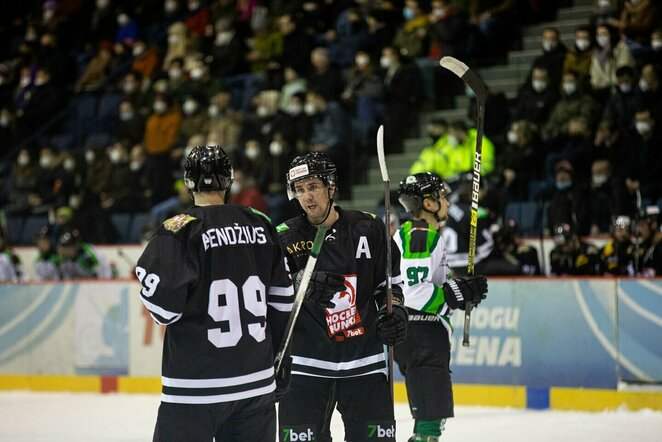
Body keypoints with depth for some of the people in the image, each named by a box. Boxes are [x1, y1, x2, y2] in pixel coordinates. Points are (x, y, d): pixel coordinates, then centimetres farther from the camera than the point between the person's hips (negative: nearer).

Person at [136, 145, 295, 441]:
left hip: (197, 388, -5)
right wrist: (280, 361, 24)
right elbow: (281, 301, 13)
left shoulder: (180, 230, -11)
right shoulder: (261, 225, 7)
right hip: (257, 382, 5)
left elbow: (164, 306, -15)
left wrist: (146, 274, 6)